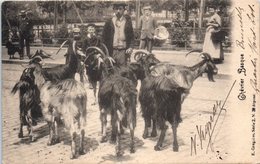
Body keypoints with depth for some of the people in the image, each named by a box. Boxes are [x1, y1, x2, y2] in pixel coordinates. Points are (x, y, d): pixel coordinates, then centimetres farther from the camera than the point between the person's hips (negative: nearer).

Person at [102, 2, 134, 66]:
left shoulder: (128, 22, 7)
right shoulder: (109, 22, 6)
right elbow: (104, 36, 9)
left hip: (123, 51, 0)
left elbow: (131, 37, 10)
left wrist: (130, 47, -5)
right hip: (111, 51, 0)